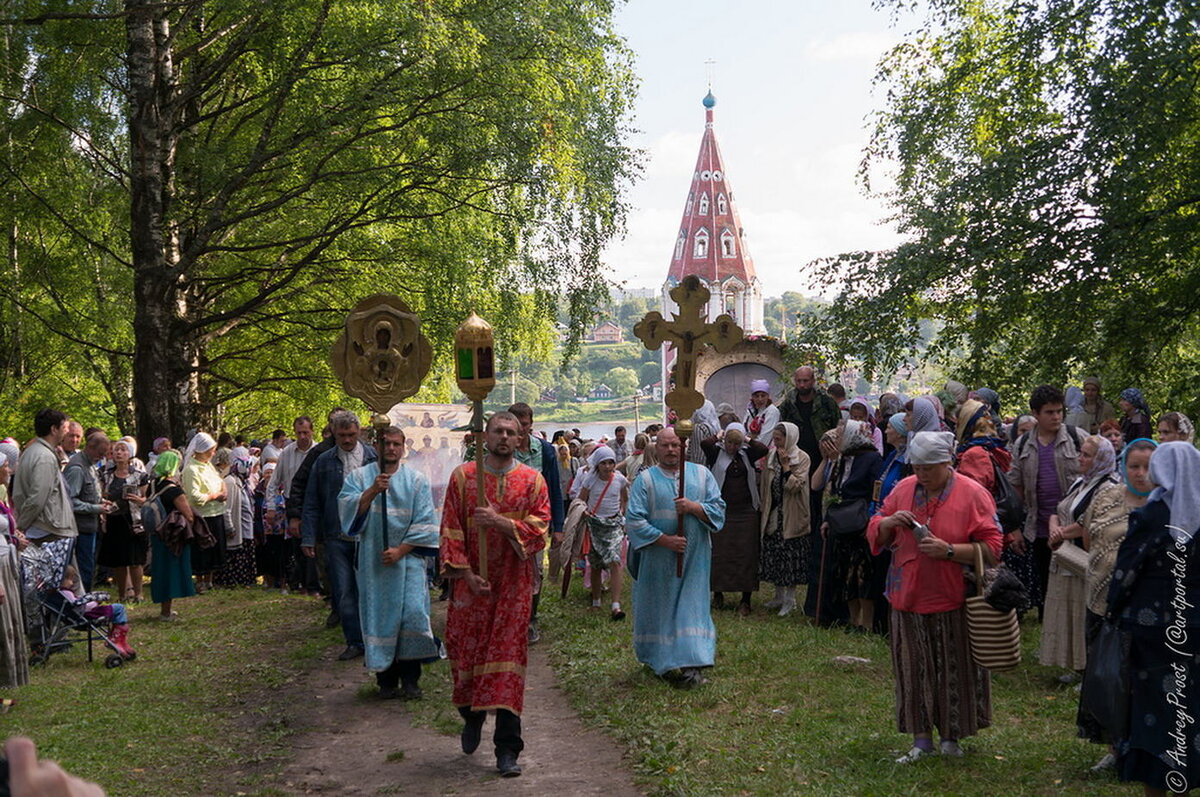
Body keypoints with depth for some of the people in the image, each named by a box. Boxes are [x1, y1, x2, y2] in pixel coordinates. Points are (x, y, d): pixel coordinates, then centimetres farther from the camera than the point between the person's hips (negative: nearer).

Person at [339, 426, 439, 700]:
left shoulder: (417, 480, 5)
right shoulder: (358, 477, 7)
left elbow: (424, 522, 0)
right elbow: (347, 508, -8)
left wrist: (401, 550, -10)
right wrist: (372, 491, -21)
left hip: (408, 559, 0)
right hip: (373, 561, 1)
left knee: (413, 613, -10)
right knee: (379, 618, 1)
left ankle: (410, 678, 0)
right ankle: (386, 679, 10)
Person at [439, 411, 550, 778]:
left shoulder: (532, 480, 3)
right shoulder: (463, 476, 3)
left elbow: (539, 528, -6)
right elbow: (450, 528, 0)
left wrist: (500, 522, -19)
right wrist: (465, 572, -10)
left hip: (514, 583, -1)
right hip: (472, 580, 1)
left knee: (508, 655, -4)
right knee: (466, 651, 6)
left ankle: (507, 749, -1)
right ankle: (472, 716, 37)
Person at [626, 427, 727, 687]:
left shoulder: (701, 475, 6)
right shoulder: (645, 479, 0)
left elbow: (719, 509, 1)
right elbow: (633, 520, -8)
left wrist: (693, 507, -17)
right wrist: (664, 539, -16)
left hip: (693, 557, 1)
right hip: (657, 559, -1)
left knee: (692, 606, -3)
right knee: (658, 607, 8)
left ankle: (692, 664, -6)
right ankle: (657, 657, 23)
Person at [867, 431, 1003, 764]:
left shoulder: (973, 494, -5)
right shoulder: (903, 490, 7)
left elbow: (991, 548, -8)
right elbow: (874, 534, 13)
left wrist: (949, 551, -19)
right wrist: (889, 522, -8)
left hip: (954, 602, -3)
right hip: (908, 599, 4)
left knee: (955, 672, 5)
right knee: (913, 671, 6)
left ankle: (951, 736, 21)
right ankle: (921, 739, 16)